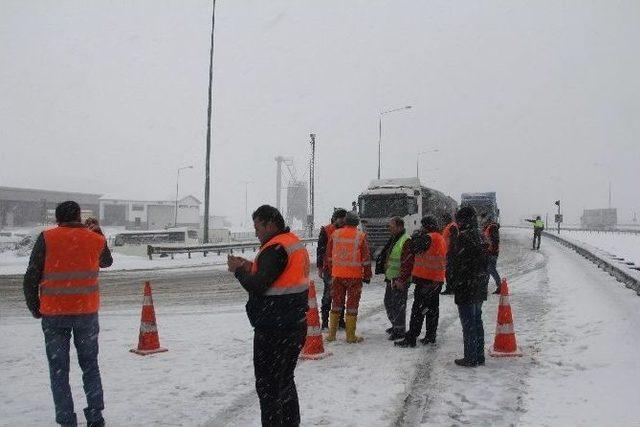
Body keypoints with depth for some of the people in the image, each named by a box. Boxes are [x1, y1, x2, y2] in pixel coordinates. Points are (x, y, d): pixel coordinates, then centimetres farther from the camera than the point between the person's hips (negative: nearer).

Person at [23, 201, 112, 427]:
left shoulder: (46, 239, -5)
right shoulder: (95, 239, 0)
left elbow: (31, 278, -5)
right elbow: (107, 261, 22)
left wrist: (35, 308, 8)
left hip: (54, 314, -2)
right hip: (87, 312, 2)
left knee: (58, 369, 9)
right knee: (90, 365, 17)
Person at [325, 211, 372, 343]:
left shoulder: (335, 234, 3)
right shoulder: (361, 236, -6)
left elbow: (329, 255, 9)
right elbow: (366, 259, -5)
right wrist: (367, 276, 4)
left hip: (337, 275, 3)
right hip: (355, 276, -3)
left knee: (336, 304, 13)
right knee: (352, 305, 5)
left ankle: (331, 334, 18)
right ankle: (351, 336, 9)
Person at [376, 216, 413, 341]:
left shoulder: (406, 241, -17)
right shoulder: (393, 239, 14)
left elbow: (407, 263, -22)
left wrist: (401, 279, -23)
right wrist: (387, 274, 21)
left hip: (400, 280, -10)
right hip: (391, 278, 10)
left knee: (398, 305, -3)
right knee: (388, 302, 18)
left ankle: (400, 330, 8)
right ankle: (396, 325, 34)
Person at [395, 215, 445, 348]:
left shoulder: (428, 238, -16)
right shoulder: (441, 239, 14)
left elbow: (414, 248, -13)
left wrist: (416, 235, -1)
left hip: (425, 279, -9)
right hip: (437, 280, 9)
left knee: (418, 308, -7)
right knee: (433, 307, 14)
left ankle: (411, 338, -6)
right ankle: (430, 336, 21)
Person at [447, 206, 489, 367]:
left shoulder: (464, 238, -19)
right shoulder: (480, 236, 9)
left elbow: (454, 264, -18)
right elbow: (486, 263, 15)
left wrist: (453, 283, -7)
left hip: (466, 288, -9)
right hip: (480, 288, 9)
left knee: (468, 324, 0)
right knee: (477, 321, 16)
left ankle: (471, 358, 7)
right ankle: (479, 356, 25)